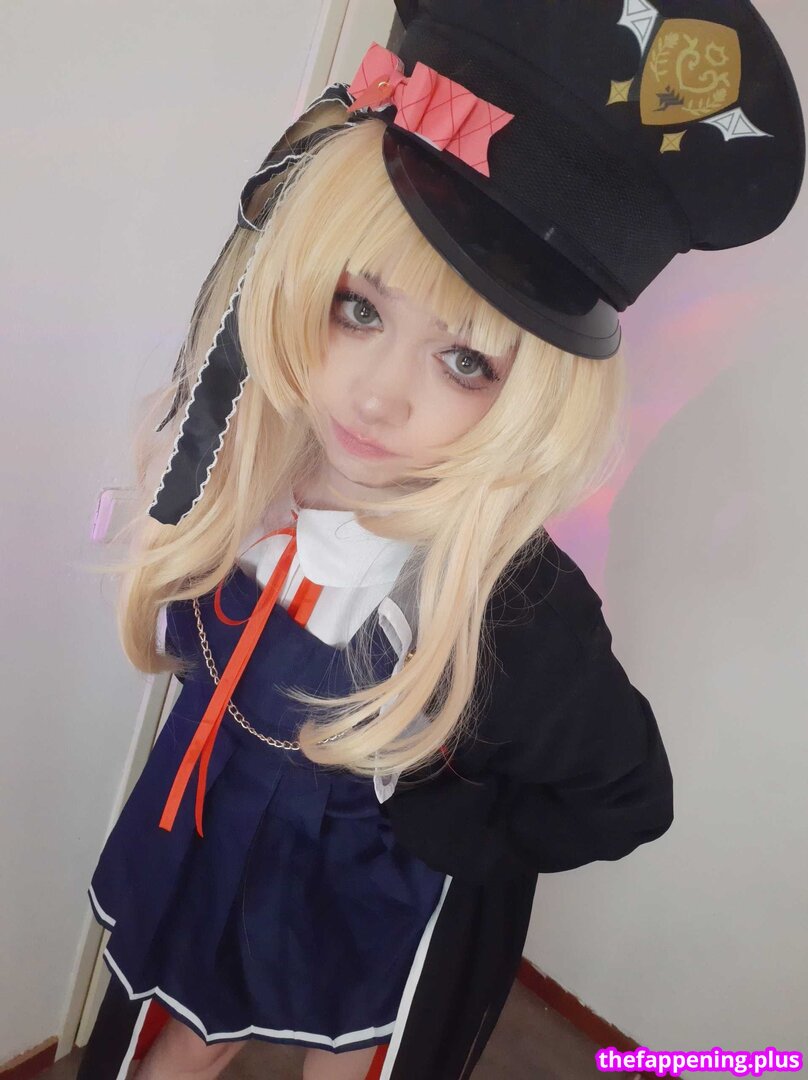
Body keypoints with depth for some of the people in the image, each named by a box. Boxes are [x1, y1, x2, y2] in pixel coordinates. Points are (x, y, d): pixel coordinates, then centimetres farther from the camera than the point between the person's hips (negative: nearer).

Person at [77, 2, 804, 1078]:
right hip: (199, 850, 4)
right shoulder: (244, 460, -24)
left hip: (382, 917, -3)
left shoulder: (522, 619, -36)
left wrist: (420, 831, -17)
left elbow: (624, 797, -16)